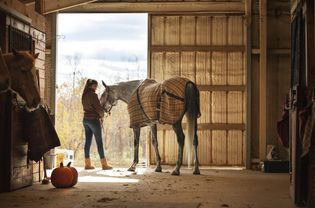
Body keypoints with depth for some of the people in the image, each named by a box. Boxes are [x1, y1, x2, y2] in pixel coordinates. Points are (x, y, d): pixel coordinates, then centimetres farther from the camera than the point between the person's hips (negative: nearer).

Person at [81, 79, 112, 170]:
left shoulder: (84, 95, 11)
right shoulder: (93, 95, -14)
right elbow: (98, 107, -16)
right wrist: (102, 114, 5)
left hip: (86, 119, 8)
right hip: (94, 119, -8)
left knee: (88, 141, 7)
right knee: (99, 142, -4)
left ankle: (87, 164, 7)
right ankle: (104, 164, -2)